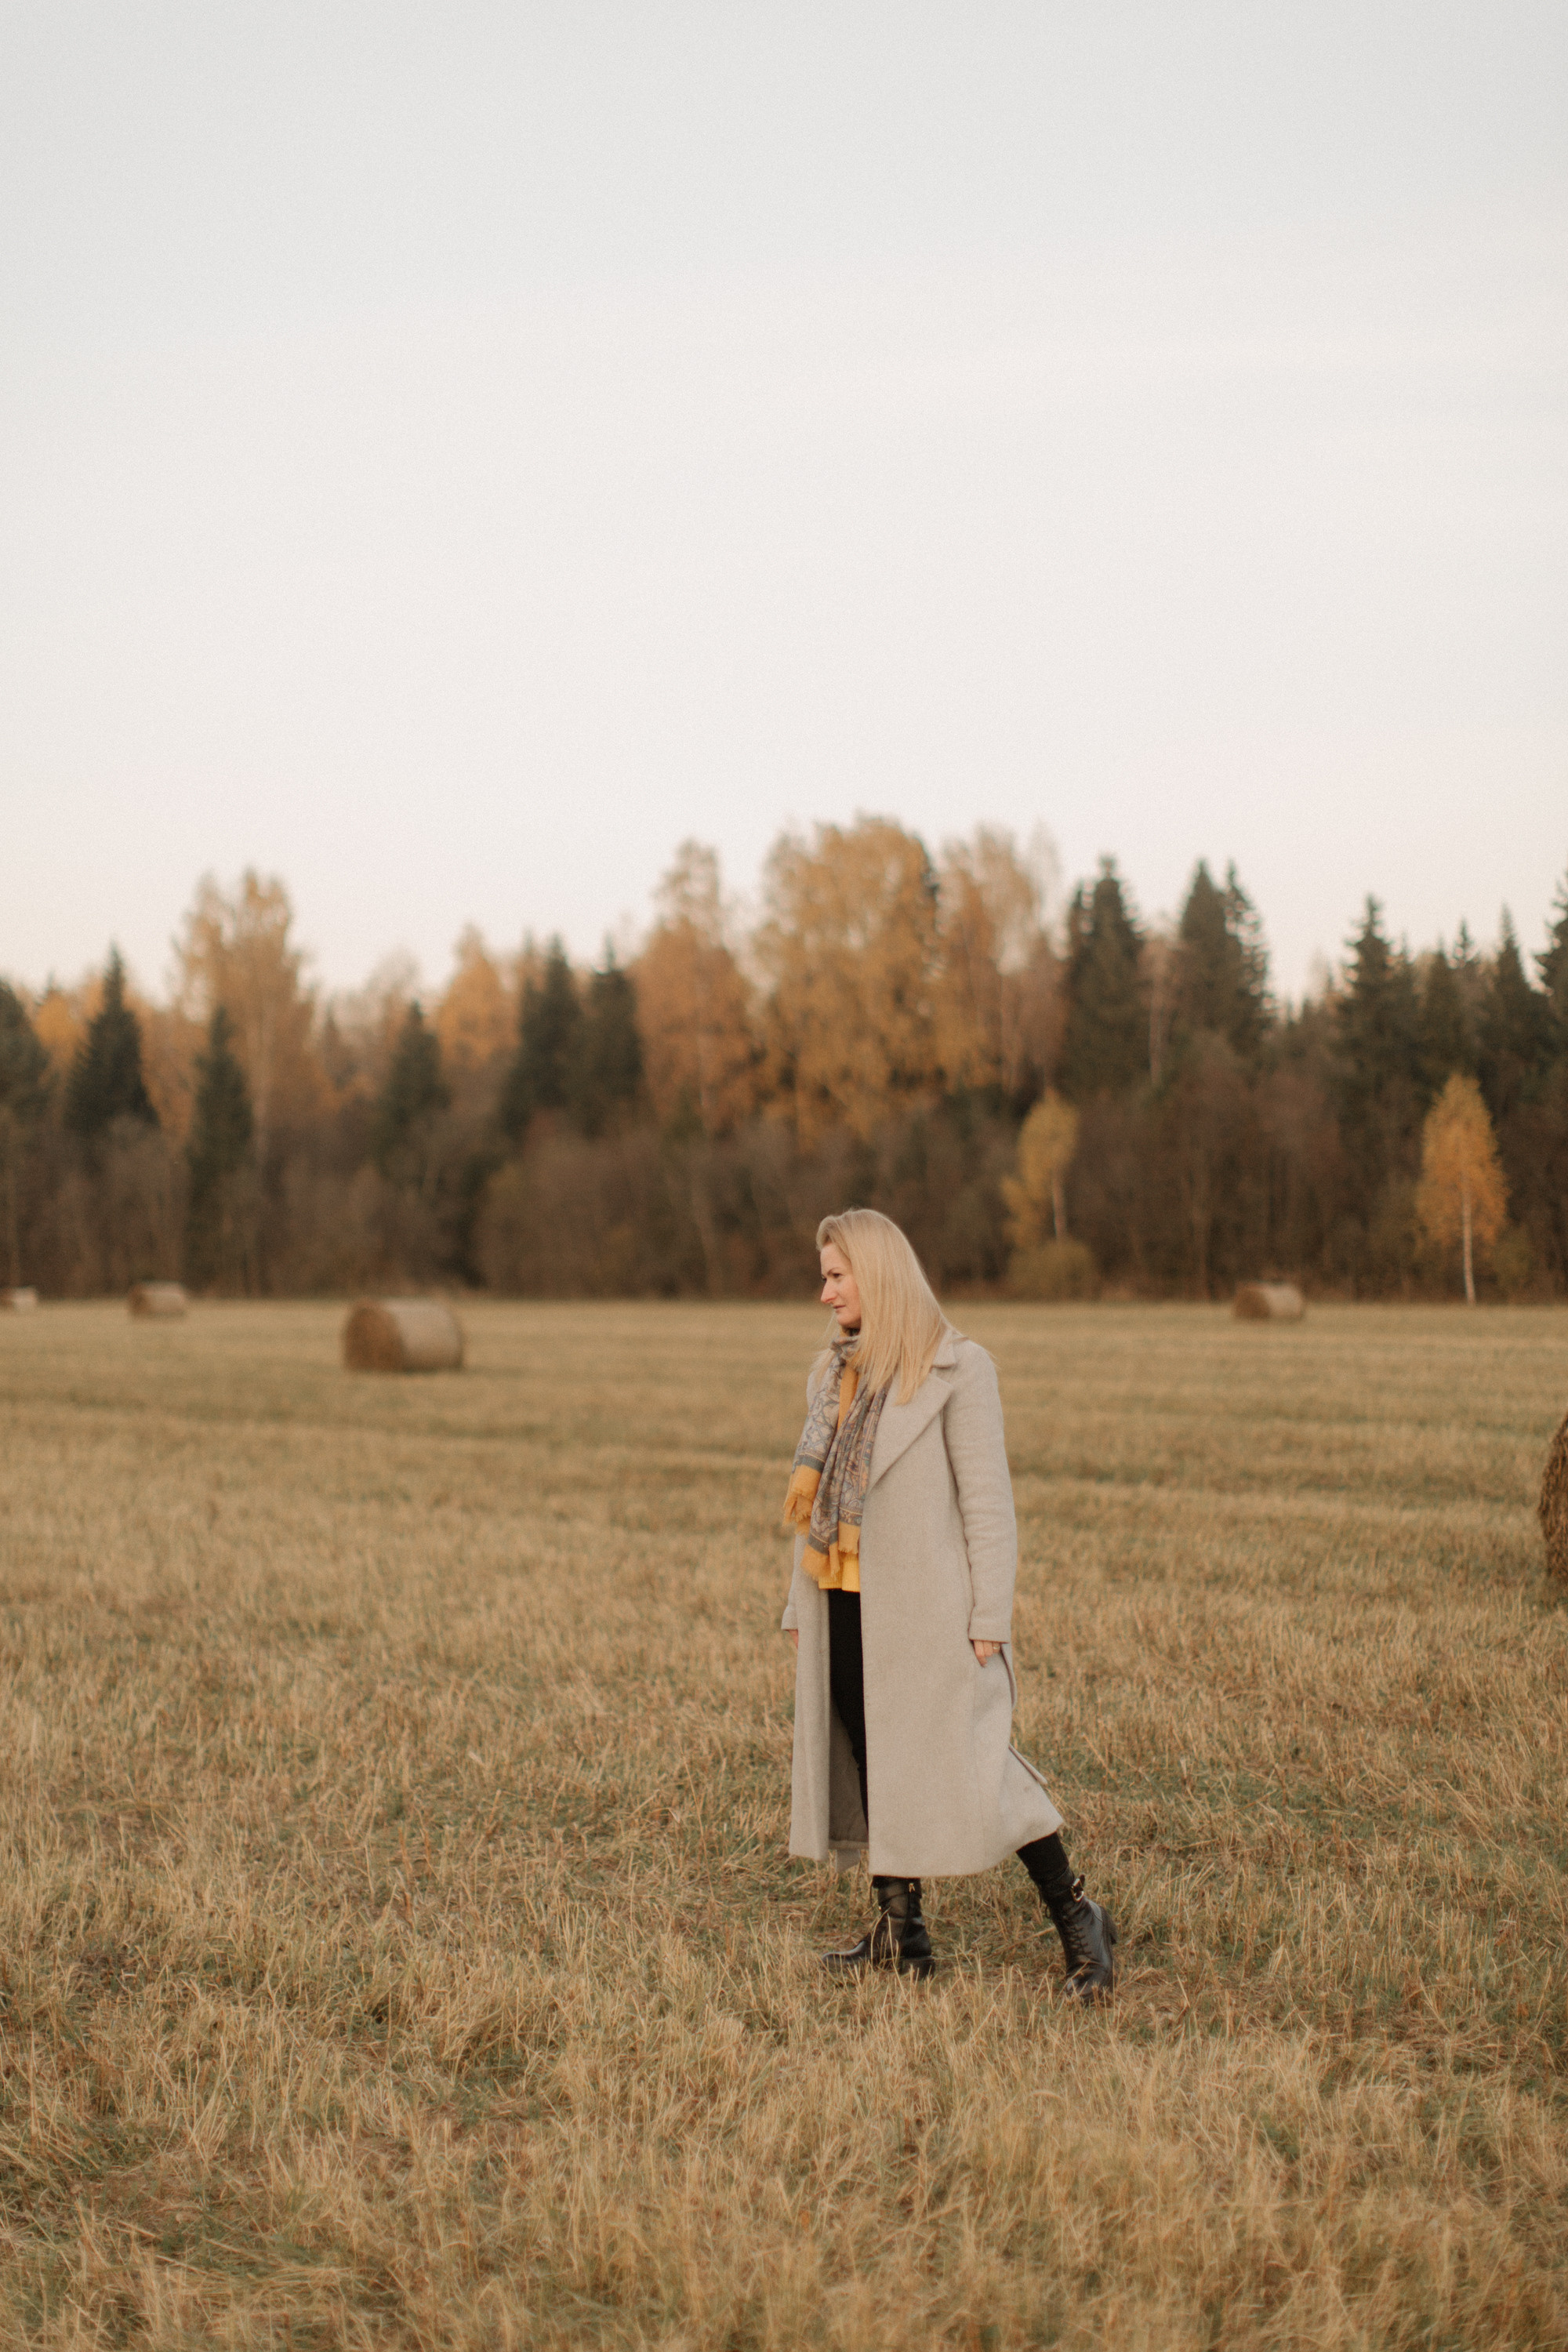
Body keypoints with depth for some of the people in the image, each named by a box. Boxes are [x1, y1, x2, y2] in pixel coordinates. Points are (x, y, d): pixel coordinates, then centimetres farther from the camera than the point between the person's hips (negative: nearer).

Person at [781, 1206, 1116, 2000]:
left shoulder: (955, 1369, -7)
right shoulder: (834, 1374, 14)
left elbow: (987, 1501, -9)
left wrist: (989, 1621, -13)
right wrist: (799, 1607, 15)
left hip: (922, 1607, -7)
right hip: (844, 1607, 7)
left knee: (967, 1764, -8)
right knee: (871, 1756, 9)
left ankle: (1077, 1921, 3)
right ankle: (900, 1933, 18)